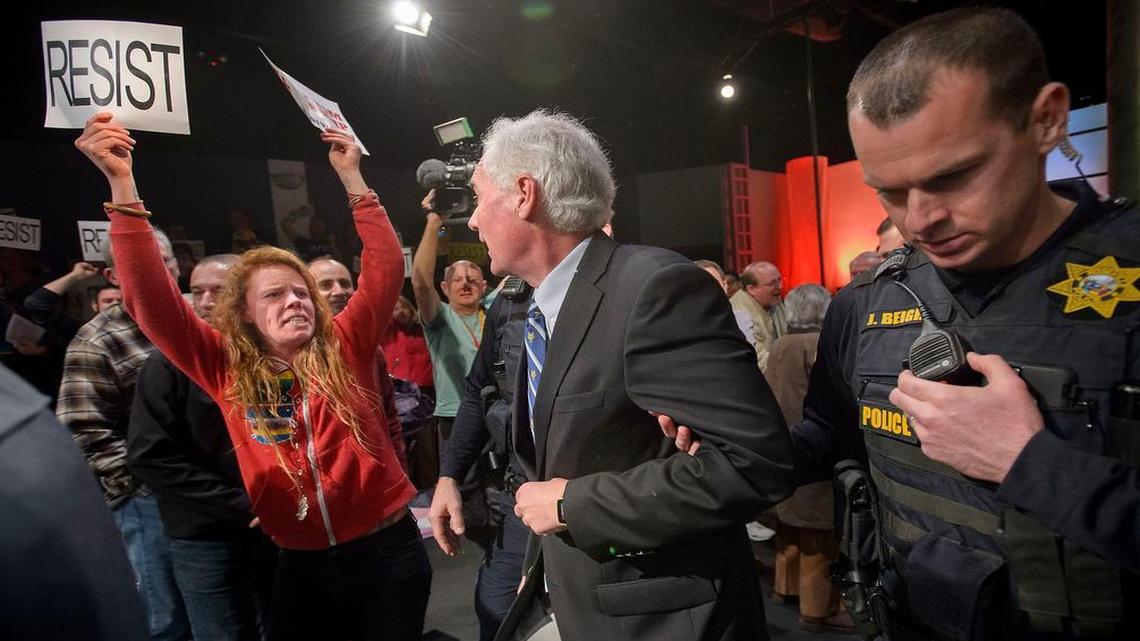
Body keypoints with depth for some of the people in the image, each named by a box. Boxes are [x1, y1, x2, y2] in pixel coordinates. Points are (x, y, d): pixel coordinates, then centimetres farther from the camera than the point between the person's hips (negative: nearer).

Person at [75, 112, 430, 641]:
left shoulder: (344, 348, -3)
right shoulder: (227, 369, -2)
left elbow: (386, 268, -8)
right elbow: (151, 300, -10)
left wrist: (351, 178, -9)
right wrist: (121, 184, -16)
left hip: (387, 550, 0)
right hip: (304, 565, 1)